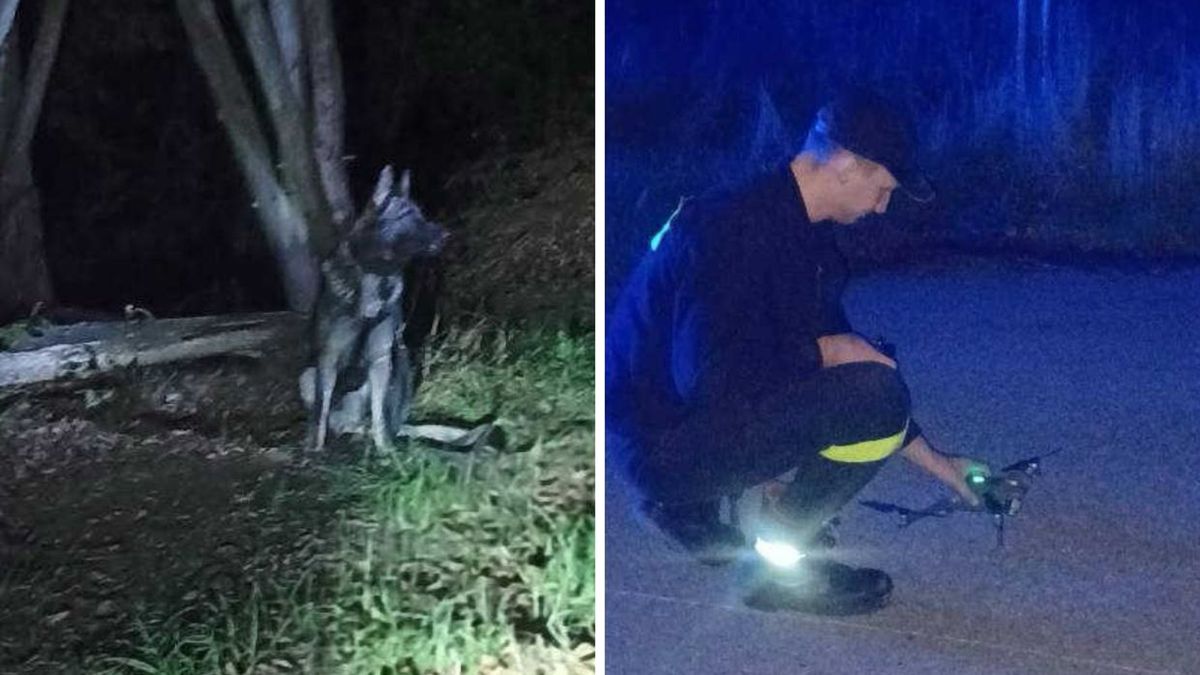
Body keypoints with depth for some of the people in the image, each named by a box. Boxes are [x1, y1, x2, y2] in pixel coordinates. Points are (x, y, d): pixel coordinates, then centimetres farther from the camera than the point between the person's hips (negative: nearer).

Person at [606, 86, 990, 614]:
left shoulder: (801, 235, 10)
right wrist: (821, 351, -16)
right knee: (872, 396, -20)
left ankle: (689, 503, 16)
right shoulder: (734, 229, -22)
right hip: (666, 444, -10)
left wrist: (939, 466, 22)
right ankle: (781, 561, -3)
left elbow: (841, 348, 19)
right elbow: (708, 377, -29)